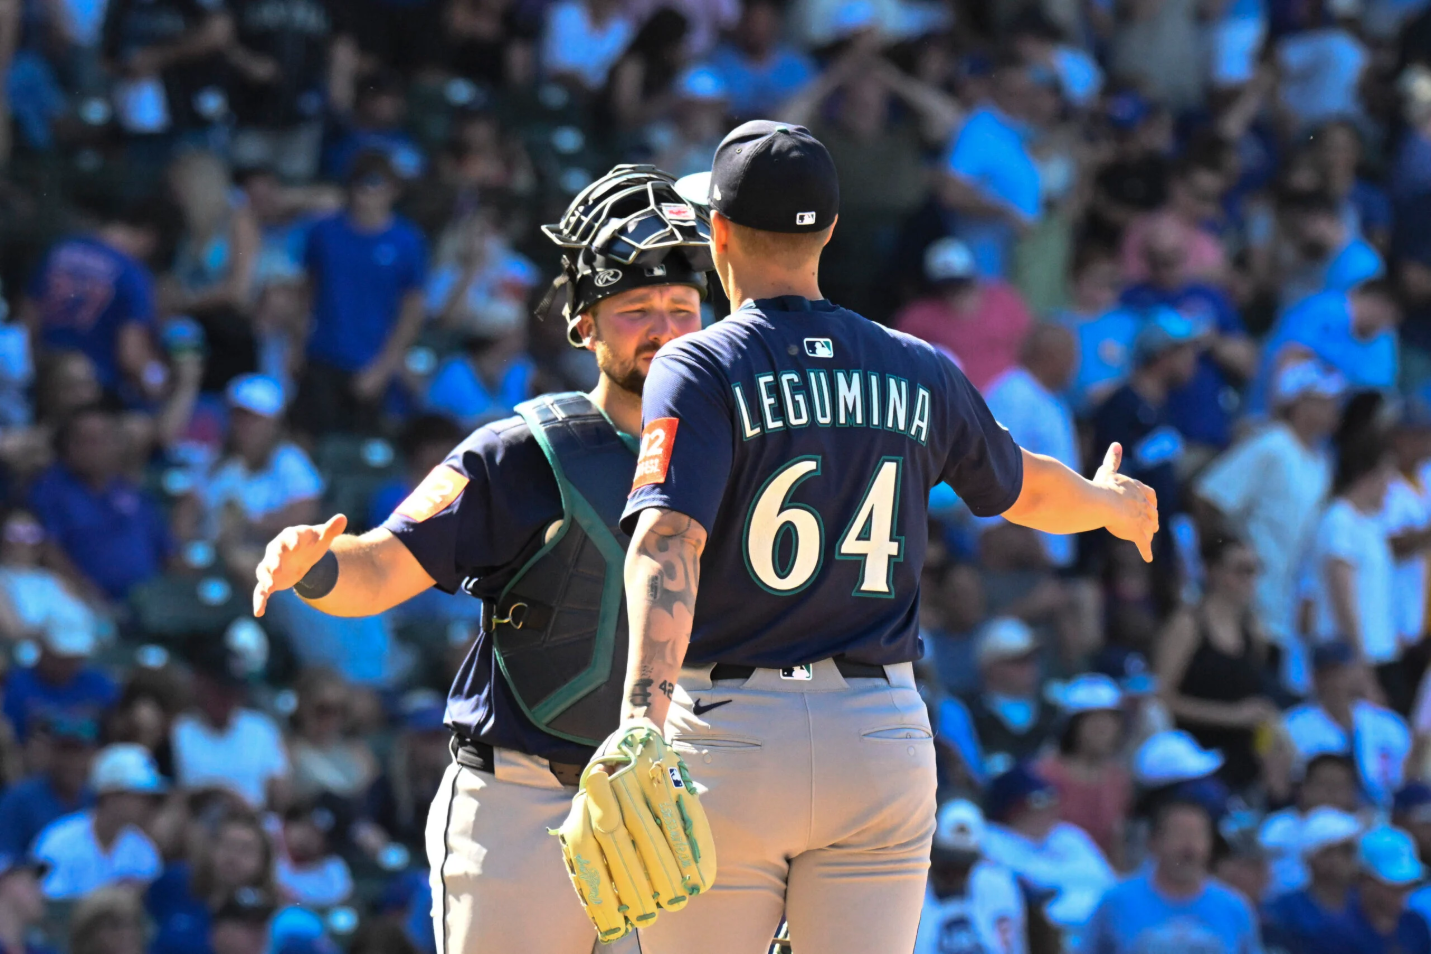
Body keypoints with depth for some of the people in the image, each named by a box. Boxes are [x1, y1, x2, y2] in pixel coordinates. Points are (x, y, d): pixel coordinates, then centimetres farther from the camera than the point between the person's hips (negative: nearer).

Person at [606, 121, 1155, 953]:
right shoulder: (918, 375, 9)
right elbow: (1026, 489, 27)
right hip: (883, 743, 4)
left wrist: (644, 720, -33)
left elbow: (668, 542, -20)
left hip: (728, 733, -4)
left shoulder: (700, 370, -5)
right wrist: (1110, 503, 51)